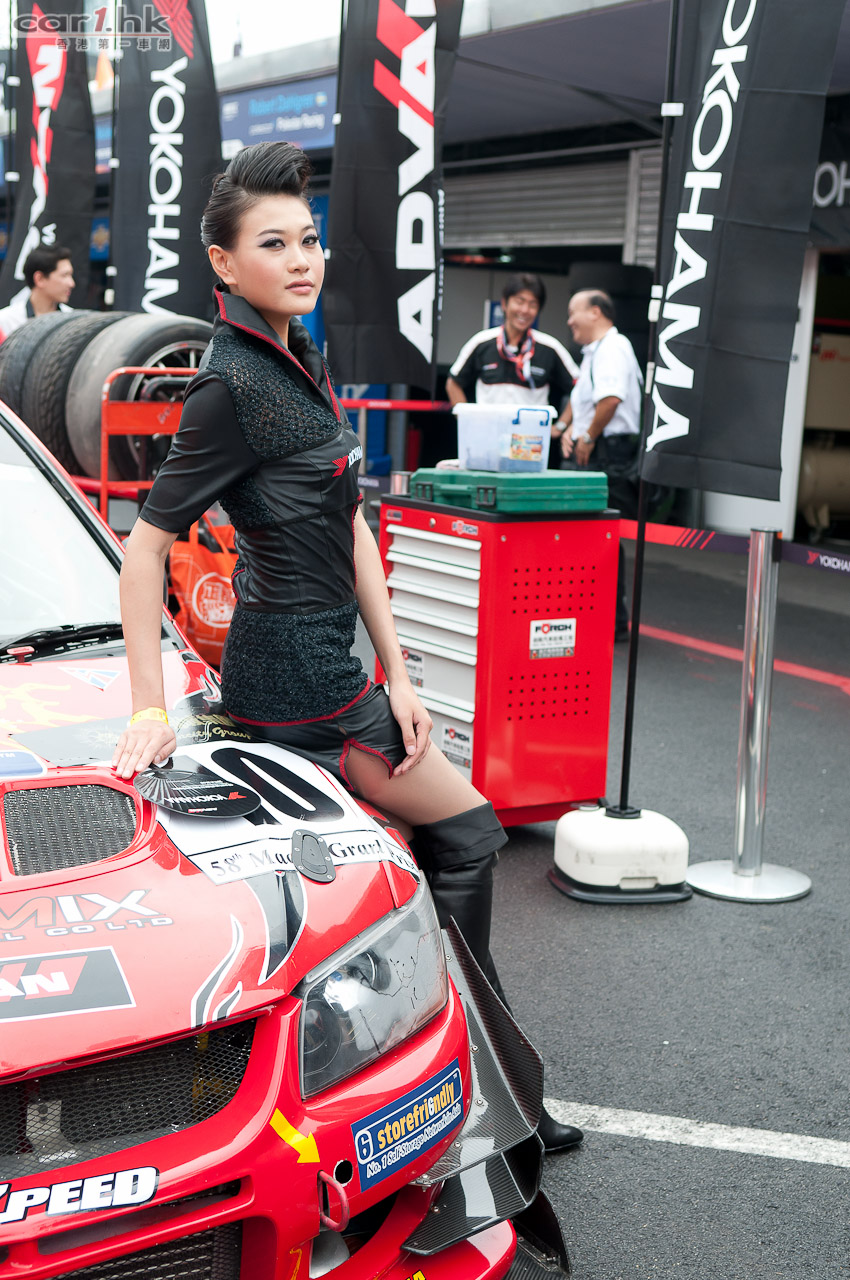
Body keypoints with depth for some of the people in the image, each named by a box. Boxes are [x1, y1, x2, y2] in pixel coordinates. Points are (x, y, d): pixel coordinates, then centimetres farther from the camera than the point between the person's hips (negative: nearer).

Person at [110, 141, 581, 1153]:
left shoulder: (301, 363, 12)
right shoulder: (231, 384, -16)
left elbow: (350, 527, 11)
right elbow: (146, 544, -17)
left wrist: (394, 673, 8)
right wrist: (150, 707, -20)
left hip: (325, 660, 8)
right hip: (299, 677, -8)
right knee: (465, 833, 1)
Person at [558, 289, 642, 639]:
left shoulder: (612, 348, -13)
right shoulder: (592, 352, 22)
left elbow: (610, 399, -27)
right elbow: (579, 398, 28)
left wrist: (589, 438, -17)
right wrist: (568, 427, 10)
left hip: (608, 454, -11)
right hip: (589, 455, 11)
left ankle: (614, 623, -2)